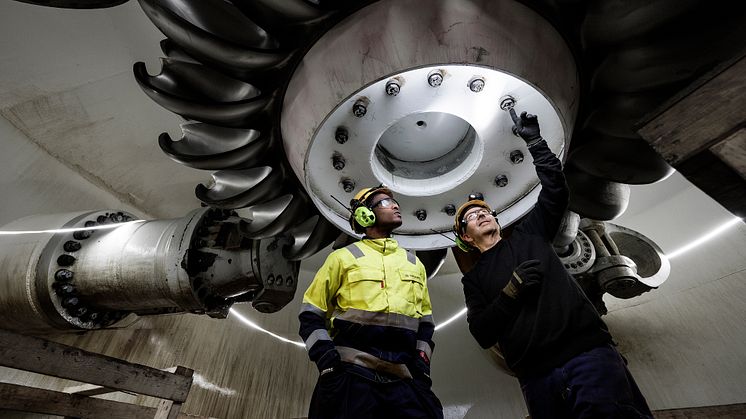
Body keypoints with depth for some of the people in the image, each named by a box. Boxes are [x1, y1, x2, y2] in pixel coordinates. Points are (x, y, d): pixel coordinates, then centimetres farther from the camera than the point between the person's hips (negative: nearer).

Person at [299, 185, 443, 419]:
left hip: (403, 379, 4)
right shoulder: (343, 257, 4)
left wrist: (422, 360, 9)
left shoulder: (414, 264, 17)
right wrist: (325, 355, -7)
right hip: (351, 373, -3)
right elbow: (311, 312, 4)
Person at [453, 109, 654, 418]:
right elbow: (482, 334, 2)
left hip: (587, 350, 0)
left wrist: (534, 141, 6)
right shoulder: (472, 279, 12)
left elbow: (555, 191, 7)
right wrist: (510, 292, -11)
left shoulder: (528, 235, 16)